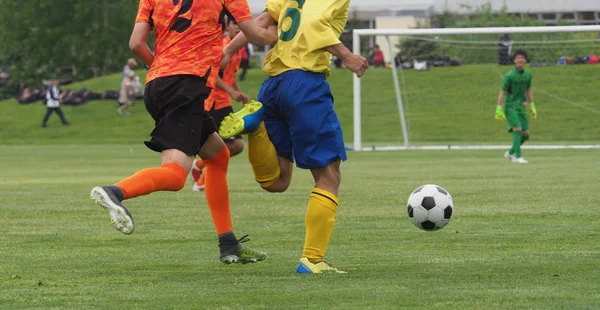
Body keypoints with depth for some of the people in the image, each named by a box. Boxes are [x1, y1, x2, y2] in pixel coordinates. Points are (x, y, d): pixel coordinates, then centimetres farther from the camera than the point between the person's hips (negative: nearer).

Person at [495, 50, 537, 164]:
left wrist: (532, 107, 17)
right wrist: (499, 109, -11)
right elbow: (502, 92, -8)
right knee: (517, 129, -20)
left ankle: (510, 153, 21)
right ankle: (518, 156, -18)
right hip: (510, 106, -6)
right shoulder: (509, 75, -11)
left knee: (525, 134, 2)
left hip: (521, 107, 6)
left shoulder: (528, 74, 7)